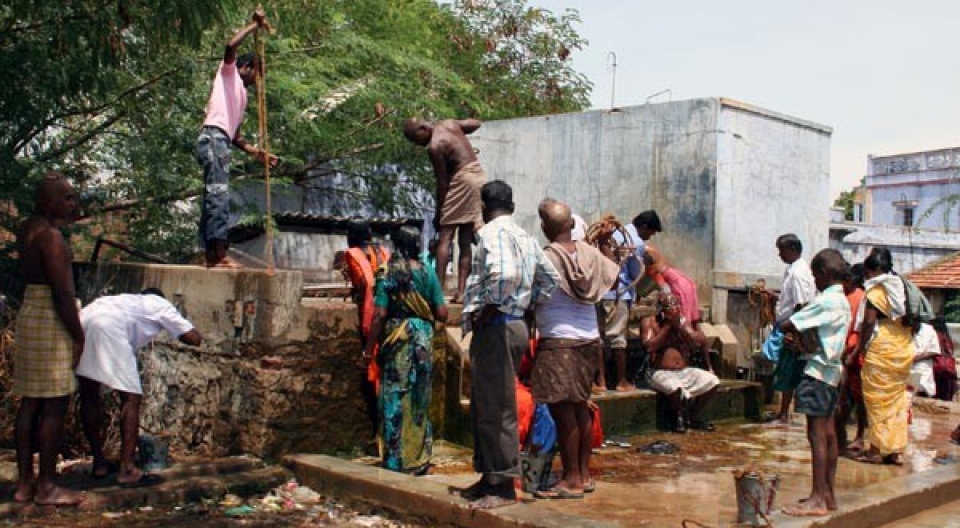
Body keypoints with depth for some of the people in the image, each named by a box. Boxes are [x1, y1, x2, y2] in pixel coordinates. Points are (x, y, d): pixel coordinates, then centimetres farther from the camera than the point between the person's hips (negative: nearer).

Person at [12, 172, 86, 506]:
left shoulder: (28, 229, 11)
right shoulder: (51, 235, -17)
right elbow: (62, 292, -20)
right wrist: (78, 334, -15)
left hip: (30, 313, 10)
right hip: (52, 319, -10)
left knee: (31, 402, 12)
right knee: (55, 405, -3)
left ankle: (24, 483, 19)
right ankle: (46, 487, 3)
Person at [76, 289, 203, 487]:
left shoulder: (129, 300, 41)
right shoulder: (160, 304, 25)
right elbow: (195, 338, 18)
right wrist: (174, 330, 37)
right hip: (109, 325, -6)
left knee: (89, 395, 18)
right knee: (131, 398, -1)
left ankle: (99, 462, 26)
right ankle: (127, 470, -6)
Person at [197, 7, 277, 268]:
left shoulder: (242, 95, 31)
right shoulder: (228, 73, 11)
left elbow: (235, 135, 28)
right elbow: (231, 46, -12)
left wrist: (256, 152, 19)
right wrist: (255, 25, -3)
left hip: (221, 141, 10)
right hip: (213, 138, -10)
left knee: (213, 198, 4)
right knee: (219, 196, -18)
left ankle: (211, 255, 3)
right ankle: (220, 255, -26)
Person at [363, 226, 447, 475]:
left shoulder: (387, 274, -6)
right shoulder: (427, 273, -1)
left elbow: (379, 315, -11)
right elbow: (442, 314, -3)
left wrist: (369, 347, -2)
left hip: (396, 342, -2)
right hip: (423, 341, 2)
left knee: (394, 402, 4)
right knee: (420, 403, 11)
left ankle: (395, 461, 7)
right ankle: (420, 461, 18)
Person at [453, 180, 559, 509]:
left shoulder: (491, 232, -12)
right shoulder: (525, 237, 16)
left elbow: (505, 273, -30)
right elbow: (550, 279, 19)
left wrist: (489, 307, -16)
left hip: (496, 328, -10)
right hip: (515, 323, 10)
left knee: (497, 410, -3)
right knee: (483, 407, 17)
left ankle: (504, 487, 3)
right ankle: (489, 478, 25)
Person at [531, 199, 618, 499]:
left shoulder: (545, 259, -13)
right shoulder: (590, 253, 3)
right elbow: (618, 276, 17)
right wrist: (606, 244, 26)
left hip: (558, 342, -7)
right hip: (590, 340, 7)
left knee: (563, 411, 0)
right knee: (581, 408, 16)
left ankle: (572, 481, 5)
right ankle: (584, 475, 24)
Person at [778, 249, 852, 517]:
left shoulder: (825, 300, -16)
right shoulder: (842, 301, 14)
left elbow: (786, 325, -18)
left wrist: (793, 332, 1)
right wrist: (801, 338, 2)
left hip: (818, 372, -10)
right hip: (832, 370, 10)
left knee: (817, 433, -9)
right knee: (827, 433, 12)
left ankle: (817, 499, -8)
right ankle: (828, 494, 18)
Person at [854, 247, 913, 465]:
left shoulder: (876, 291, -10)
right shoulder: (901, 288, 12)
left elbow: (868, 322, -16)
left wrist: (861, 348, -8)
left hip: (881, 348, -7)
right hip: (904, 349, 7)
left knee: (877, 398, 0)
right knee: (897, 398, 11)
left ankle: (877, 450, 4)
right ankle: (895, 450, 13)